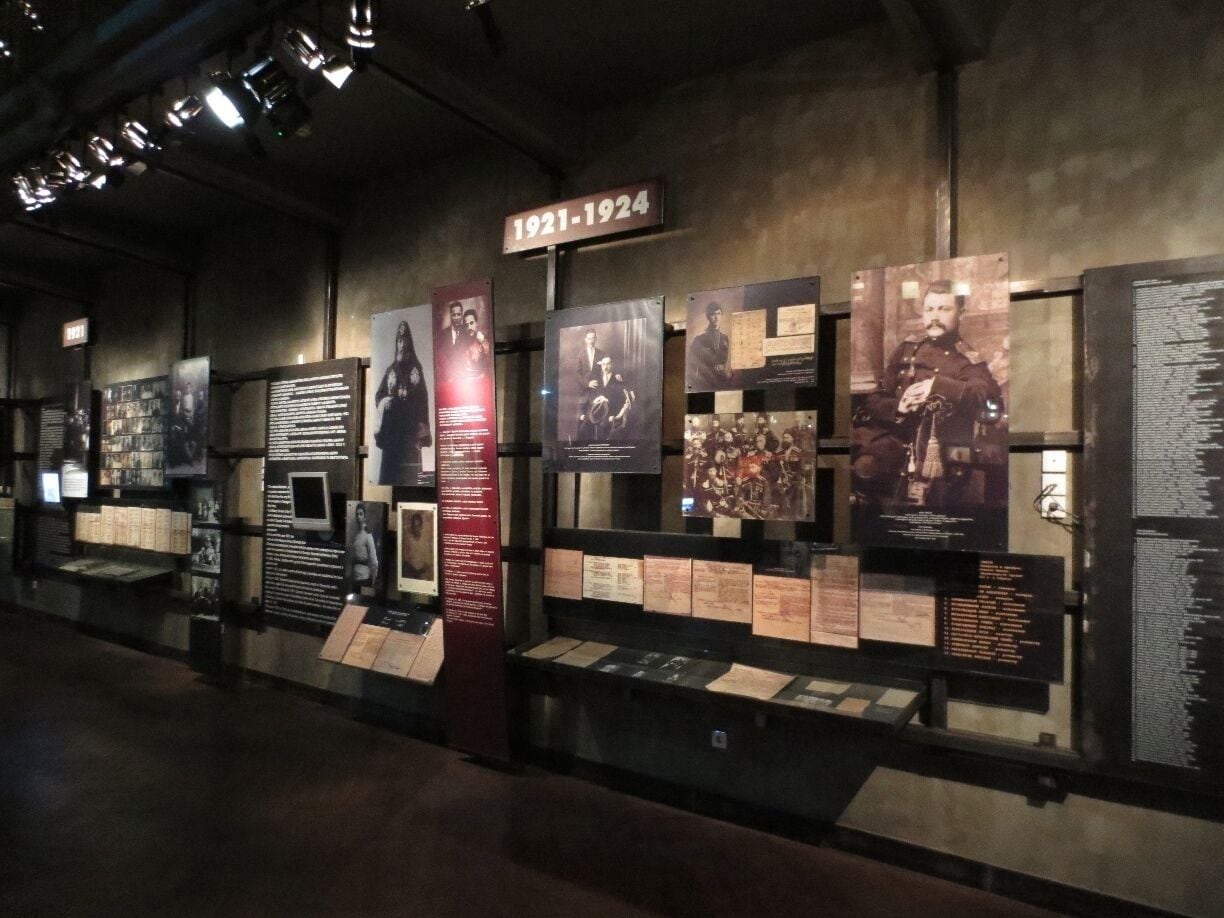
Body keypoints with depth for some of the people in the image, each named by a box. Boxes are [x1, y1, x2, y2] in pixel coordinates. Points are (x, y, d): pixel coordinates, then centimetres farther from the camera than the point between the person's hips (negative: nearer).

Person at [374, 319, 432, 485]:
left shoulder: (416, 367, 10)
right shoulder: (390, 370, 16)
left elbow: (423, 397, 3)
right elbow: (378, 395, 17)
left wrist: (423, 428, -6)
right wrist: (384, 401, -8)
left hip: (411, 423, -2)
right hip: (392, 423, 2)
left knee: (409, 474, -9)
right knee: (389, 465, -6)